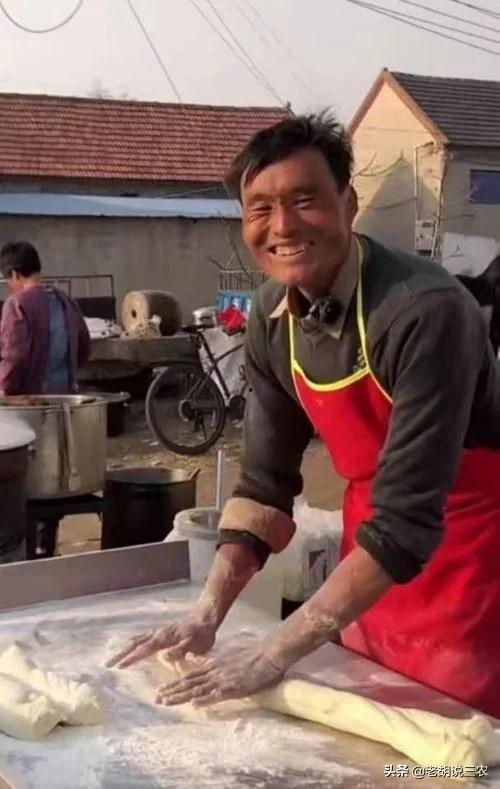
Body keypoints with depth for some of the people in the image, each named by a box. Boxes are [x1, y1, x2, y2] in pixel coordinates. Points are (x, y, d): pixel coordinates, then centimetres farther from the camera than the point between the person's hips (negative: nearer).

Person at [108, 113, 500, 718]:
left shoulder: (425, 311, -28)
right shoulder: (271, 319, -6)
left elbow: (406, 522, -30)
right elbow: (265, 480, -1)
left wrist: (275, 653, -28)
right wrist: (207, 614, -11)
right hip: (373, 560, 6)